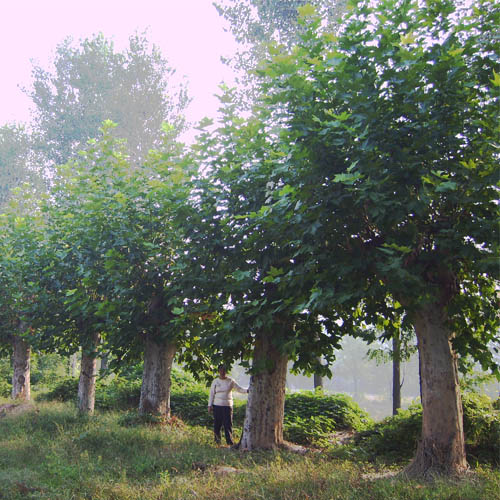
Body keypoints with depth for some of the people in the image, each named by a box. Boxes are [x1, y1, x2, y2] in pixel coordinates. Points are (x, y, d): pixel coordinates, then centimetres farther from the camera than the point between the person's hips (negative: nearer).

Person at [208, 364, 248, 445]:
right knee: (217, 423, 4)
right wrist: (210, 405, 2)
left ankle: (230, 442, -6)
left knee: (228, 423, -7)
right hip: (217, 405, 1)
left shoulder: (230, 381, 4)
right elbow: (211, 394, 7)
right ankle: (217, 440, 21)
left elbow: (239, 388, 4)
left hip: (227, 405, -1)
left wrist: (246, 391, -14)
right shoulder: (215, 382, 5)